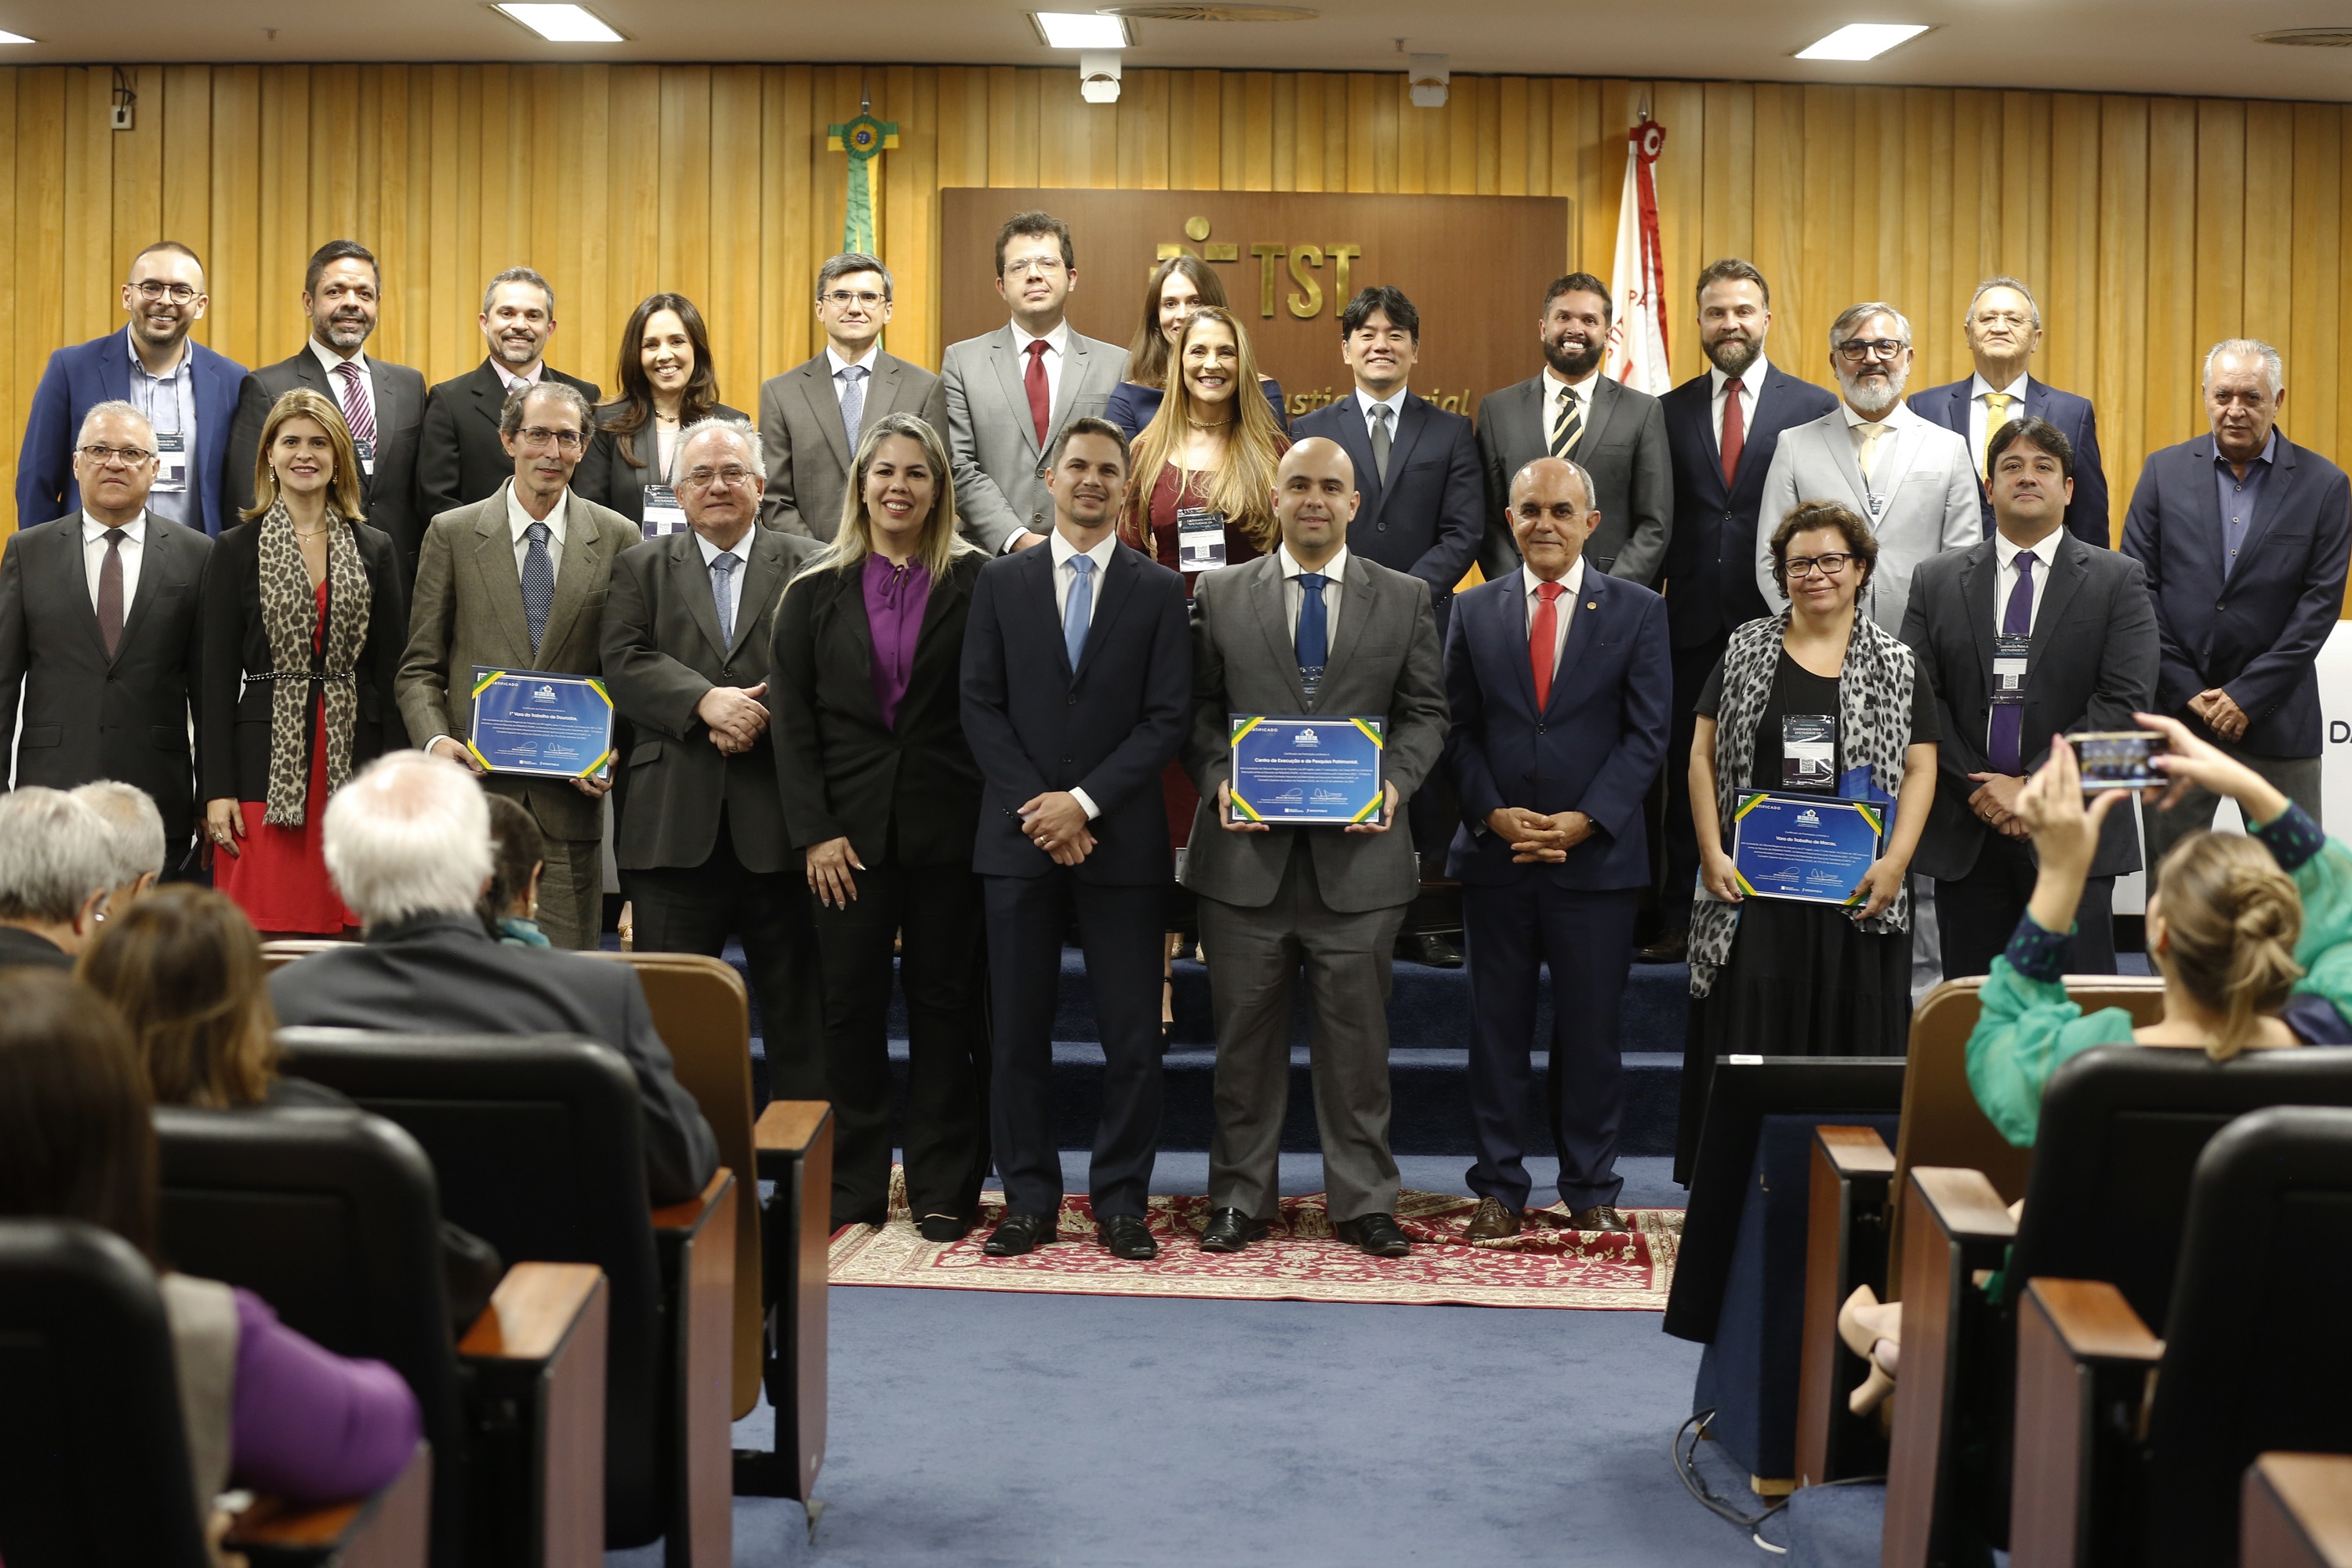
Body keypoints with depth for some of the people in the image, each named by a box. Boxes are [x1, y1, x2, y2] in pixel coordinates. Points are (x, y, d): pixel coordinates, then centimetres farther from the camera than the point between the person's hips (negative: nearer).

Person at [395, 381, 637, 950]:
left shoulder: (616, 538, 7)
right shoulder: (452, 534, 6)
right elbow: (421, 666, 7)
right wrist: (435, 739, -11)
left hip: (571, 796, 0)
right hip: (476, 786, 0)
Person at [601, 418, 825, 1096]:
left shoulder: (811, 568, 9)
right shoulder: (641, 569, 14)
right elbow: (625, 664, -1)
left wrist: (759, 712, -17)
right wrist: (707, 701, -15)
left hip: (780, 819, -1)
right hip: (674, 823, 1)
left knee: (798, 1007, 4)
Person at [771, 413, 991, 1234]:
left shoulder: (976, 582, 2)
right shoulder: (816, 590, 7)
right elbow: (792, 718, 4)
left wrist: (994, 814, -10)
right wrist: (814, 832, -4)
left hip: (947, 826, -1)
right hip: (849, 826, 1)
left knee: (943, 999, 4)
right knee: (851, 1002, 4)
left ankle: (942, 1186, 12)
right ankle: (854, 1185, 14)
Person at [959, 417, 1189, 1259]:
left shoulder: (1159, 589, 5)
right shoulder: (1001, 582, 9)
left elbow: (1168, 718, -2)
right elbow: (981, 707, 3)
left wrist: (1085, 802, -11)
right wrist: (1038, 808, -8)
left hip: (1121, 841, -1)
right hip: (1019, 839, 1)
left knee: (1132, 1035, 0)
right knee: (1018, 1032, 4)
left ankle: (1121, 1202, 9)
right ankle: (1030, 1200, 13)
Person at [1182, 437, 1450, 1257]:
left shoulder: (1404, 599, 8)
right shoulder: (1219, 595, 8)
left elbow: (1425, 713, 8)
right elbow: (1198, 709, 7)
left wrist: (1395, 781, -9)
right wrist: (1219, 779, -10)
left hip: (1358, 852, 0)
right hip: (1248, 849, 0)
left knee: (1357, 1035, 5)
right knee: (1245, 1032, 7)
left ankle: (1364, 1202, 15)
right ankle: (1239, 1198, 17)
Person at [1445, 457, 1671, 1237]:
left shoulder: (1637, 611, 3)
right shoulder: (1474, 611, 8)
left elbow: (1647, 733, -2)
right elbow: (1458, 730, 6)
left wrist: (1585, 820, -12)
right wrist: (1494, 815, -9)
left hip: (1597, 852, -1)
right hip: (1494, 851, 1)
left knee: (1591, 1028, 5)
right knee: (1497, 1025, 6)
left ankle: (1592, 1190, 17)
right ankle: (1499, 1187, 15)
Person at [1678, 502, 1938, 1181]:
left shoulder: (1895, 665, 6)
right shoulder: (1745, 653, 7)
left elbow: (1919, 769, 3)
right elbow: (1704, 754, 5)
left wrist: (1895, 862, -10)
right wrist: (1713, 853, -5)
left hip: (1856, 889, 0)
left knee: (1851, 1033, 2)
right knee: (1749, 1029, -1)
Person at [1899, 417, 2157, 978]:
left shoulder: (2119, 580, 4)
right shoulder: (1936, 581, 10)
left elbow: (2125, 701, -7)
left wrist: (2031, 786, -13)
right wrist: (1979, 790, -8)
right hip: (1965, 834, 2)